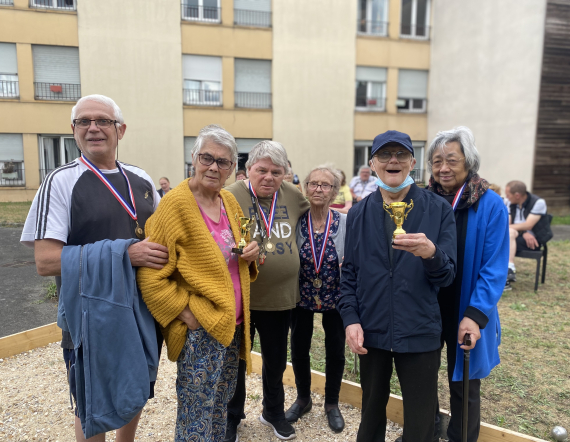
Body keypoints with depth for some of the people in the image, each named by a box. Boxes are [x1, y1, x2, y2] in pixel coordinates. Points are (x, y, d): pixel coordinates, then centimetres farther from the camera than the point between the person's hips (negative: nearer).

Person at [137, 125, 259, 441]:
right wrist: (187, 313, -17)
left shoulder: (230, 202, 5)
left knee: (221, 406, 23)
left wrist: (249, 257, -3)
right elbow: (151, 278, -16)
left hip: (232, 325, 7)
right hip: (200, 331, -7)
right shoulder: (175, 203, -16)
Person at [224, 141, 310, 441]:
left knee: (276, 361, 21)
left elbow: (311, 214, 23)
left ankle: (273, 412, 47)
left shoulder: (293, 196, 1)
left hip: (280, 296, 4)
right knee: (235, 361, 16)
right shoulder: (231, 197, -13)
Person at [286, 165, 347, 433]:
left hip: (335, 299, -1)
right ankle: (303, 399, 41)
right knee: (299, 350, 14)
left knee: (335, 352, 12)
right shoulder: (296, 221, -8)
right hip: (301, 297, 1)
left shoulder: (345, 223, -11)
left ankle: (331, 404, 38)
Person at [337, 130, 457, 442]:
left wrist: (431, 254, -28)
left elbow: (446, 276, -7)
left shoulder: (438, 209, -5)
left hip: (419, 333, -2)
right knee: (372, 409, 21)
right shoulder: (359, 213, 2)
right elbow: (349, 273, 6)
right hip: (370, 332, 2)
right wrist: (350, 319, -5)